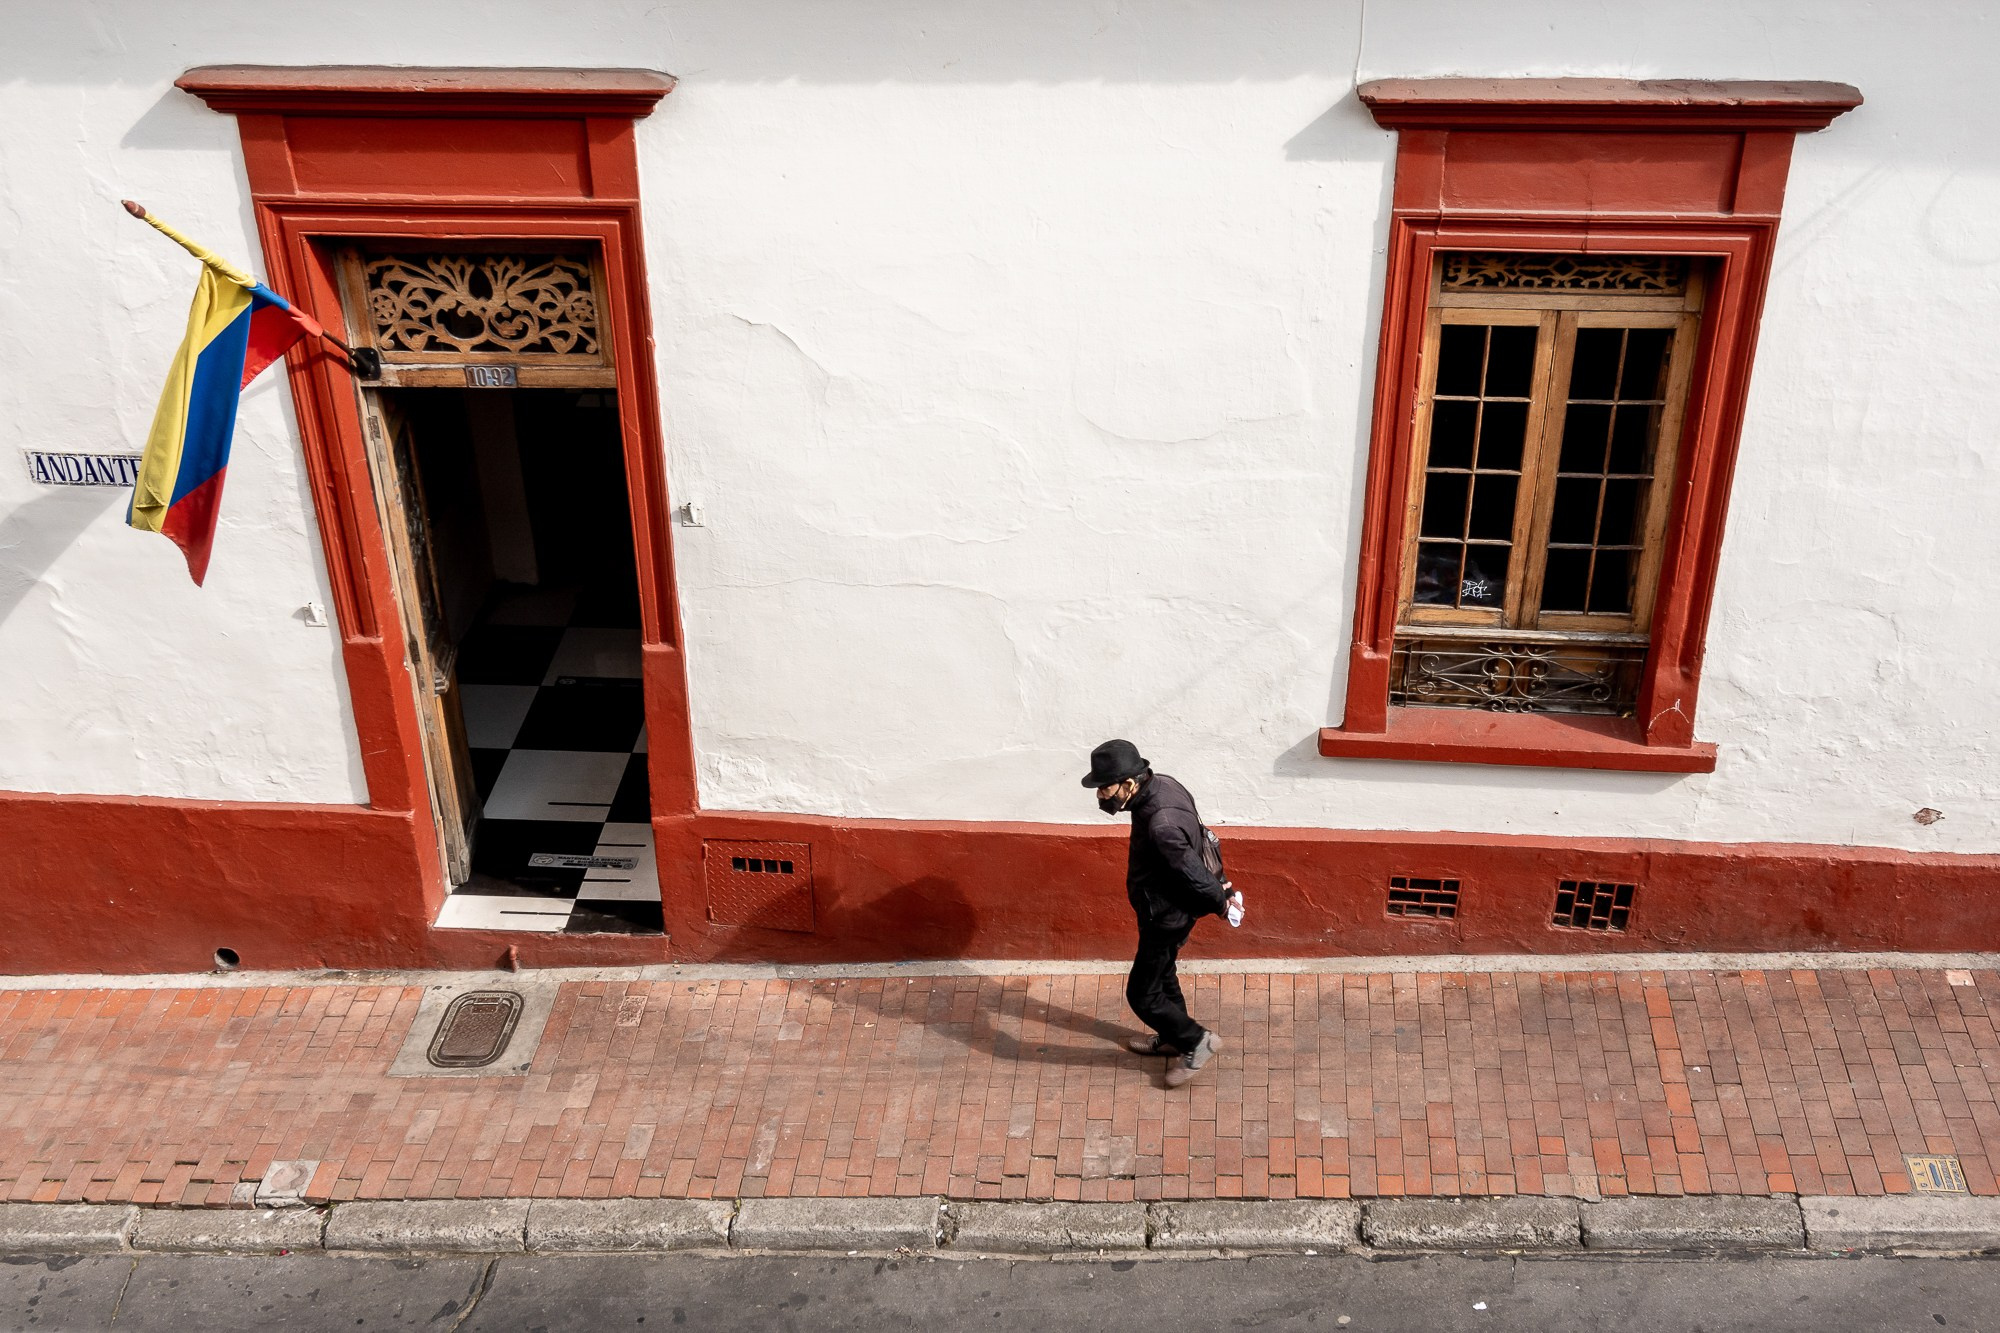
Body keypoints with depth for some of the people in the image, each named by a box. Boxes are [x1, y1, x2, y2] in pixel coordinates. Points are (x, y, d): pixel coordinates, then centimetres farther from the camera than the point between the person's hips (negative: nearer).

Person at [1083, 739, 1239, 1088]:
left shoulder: (1161, 824, -38)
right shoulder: (1160, 784, -8)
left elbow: (1192, 872, -28)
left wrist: (1220, 901, -11)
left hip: (1166, 918, -9)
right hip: (1167, 910, 9)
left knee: (1142, 994, 9)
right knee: (1161, 976, 28)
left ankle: (1197, 1041, 25)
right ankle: (1173, 1037, 49)